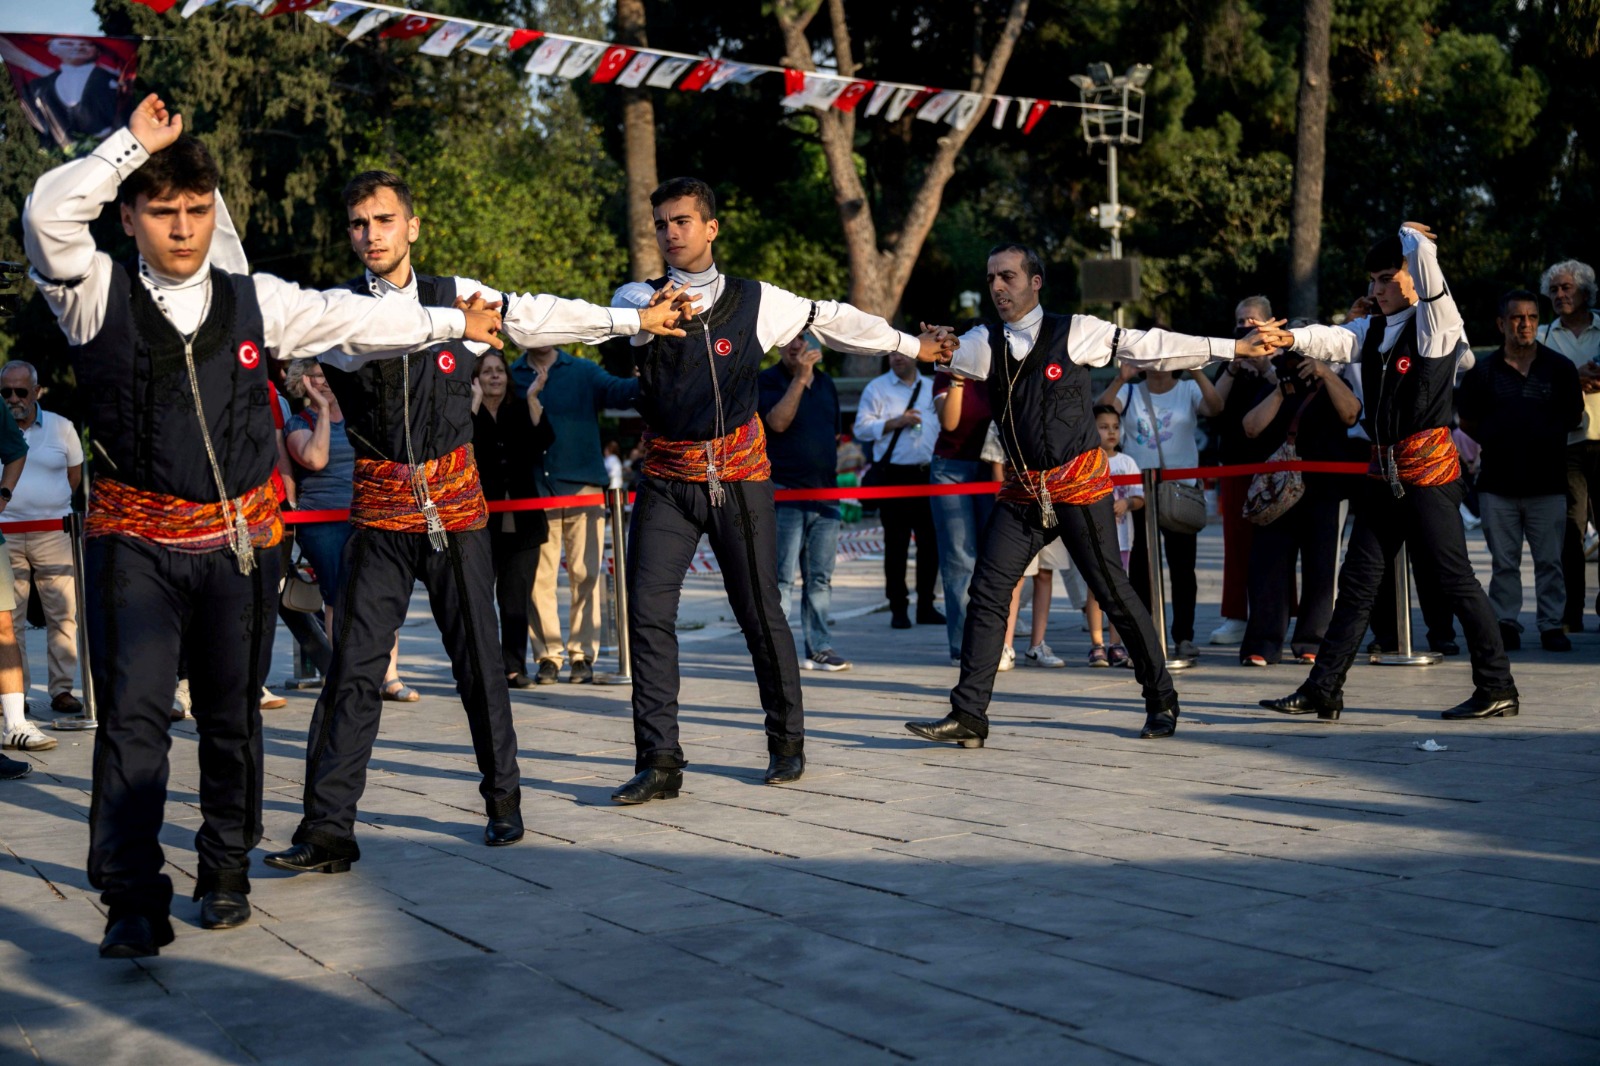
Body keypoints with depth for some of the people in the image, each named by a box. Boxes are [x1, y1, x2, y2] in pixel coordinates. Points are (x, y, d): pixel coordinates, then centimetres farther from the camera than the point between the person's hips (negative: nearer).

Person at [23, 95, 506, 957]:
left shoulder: (253, 300, 7)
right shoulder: (97, 295, -1)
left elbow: (355, 319, 18)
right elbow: (48, 217, -18)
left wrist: (455, 323, 27)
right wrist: (135, 143, -13)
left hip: (240, 538, 3)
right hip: (136, 538, -3)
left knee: (232, 715, 11)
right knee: (133, 713, -11)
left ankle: (226, 873, 27)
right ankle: (132, 900, -8)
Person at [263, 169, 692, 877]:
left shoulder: (459, 296, 4)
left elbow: (546, 315, 12)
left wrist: (638, 320, 17)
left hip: (455, 501, 1)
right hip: (380, 510, -1)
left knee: (478, 657, 8)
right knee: (353, 666, -6)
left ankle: (502, 795, 26)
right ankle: (328, 829, -4)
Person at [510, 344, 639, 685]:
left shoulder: (583, 372, 8)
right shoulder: (513, 377, 10)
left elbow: (617, 391, -11)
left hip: (582, 484, 0)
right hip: (535, 491, 1)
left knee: (585, 574, 0)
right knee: (539, 577, 1)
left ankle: (582, 654, 7)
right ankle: (547, 656, 9)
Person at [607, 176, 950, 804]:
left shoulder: (756, 301, 3)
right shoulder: (640, 296, 0)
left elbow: (832, 319, 14)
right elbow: (623, 316, -23)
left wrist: (911, 347, 21)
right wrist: (653, 313, -47)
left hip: (739, 475, 0)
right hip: (666, 479, 0)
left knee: (759, 611, 4)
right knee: (648, 611, -8)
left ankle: (787, 742, 22)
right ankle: (659, 762, -3)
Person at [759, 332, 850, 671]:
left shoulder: (825, 383, 16)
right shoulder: (768, 381, -3)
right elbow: (778, 421, -19)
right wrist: (800, 377, -21)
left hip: (825, 493, 6)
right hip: (785, 491, -6)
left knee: (820, 578, 8)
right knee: (781, 578, -6)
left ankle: (819, 649, 13)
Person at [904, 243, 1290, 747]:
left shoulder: (1075, 332, -3)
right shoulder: (983, 343, 6)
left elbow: (1151, 347, -2)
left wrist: (1236, 346, -2)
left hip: (1080, 485, -3)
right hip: (1023, 492, 4)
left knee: (1113, 591, 0)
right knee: (987, 593, -4)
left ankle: (1161, 700, 18)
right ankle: (968, 716, 0)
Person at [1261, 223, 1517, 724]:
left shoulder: (1437, 321, -5)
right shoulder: (1372, 329, 14)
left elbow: (1424, 254, -16)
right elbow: (1331, 341, -3)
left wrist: (1409, 233, 5)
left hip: (1428, 467, -7)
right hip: (1383, 471, 7)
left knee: (1453, 579, -2)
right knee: (1357, 581, 7)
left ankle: (1498, 689, 9)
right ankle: (1322, 691, 10)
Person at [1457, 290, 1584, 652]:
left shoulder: (1560, 368, 5)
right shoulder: (1484, 371, 5)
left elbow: (1574, 417, 12)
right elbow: (1467, 421, 11)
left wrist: (1545, 436, 5)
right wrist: (1496, 442, 3)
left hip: (1547, 482, 0)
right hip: (1498, 483, 1)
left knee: (1550, 560, 2)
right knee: (1503, 561, 5)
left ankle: (1552, 625, 10)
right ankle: (1505, 623, 13)